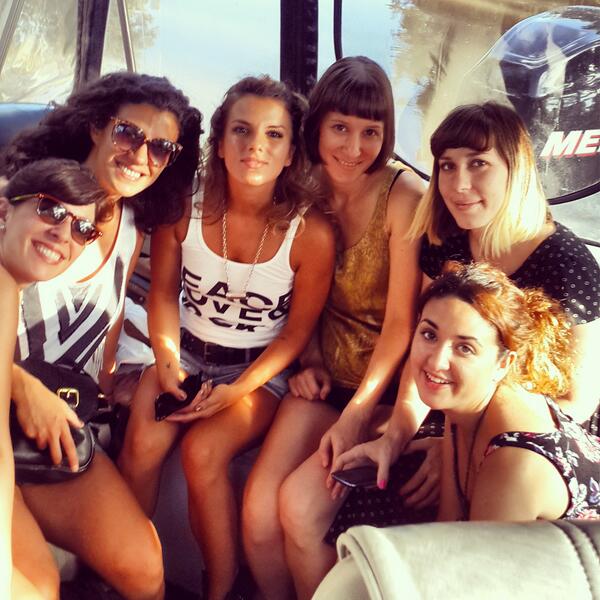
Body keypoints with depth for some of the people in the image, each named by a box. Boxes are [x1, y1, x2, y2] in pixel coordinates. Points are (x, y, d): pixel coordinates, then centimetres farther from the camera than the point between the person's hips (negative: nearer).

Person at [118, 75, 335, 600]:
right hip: (187, 354, 3)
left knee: (203, 451, -26)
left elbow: (297, 331, -8)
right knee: (143, 442, -23)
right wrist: (166, 358, -12)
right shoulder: (184, 211, -8)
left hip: (261, 368, -2)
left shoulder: (311, 233, -16)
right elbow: (163, 291, 4)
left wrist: (238, 390, -17)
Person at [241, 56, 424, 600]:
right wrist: (311, 362, 1)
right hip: (328, 373, 5)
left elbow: (401, 322, -16)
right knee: (258, 509, -11)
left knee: (300, 505, -18)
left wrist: (355, 417, -17)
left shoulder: (403, 196, -17)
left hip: (385, 385, -4)